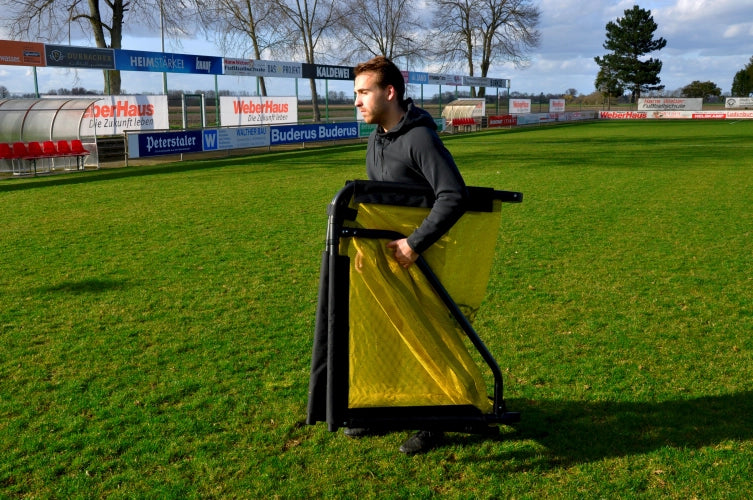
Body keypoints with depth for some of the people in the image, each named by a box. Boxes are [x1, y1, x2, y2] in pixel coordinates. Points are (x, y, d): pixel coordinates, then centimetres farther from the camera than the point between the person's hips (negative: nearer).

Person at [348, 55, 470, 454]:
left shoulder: (421, 138, -21)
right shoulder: (376, 139, 7)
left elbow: (455, 196, -29)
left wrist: (415, 243, -30)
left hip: (422, 258, -8)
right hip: (387, 252, 8)